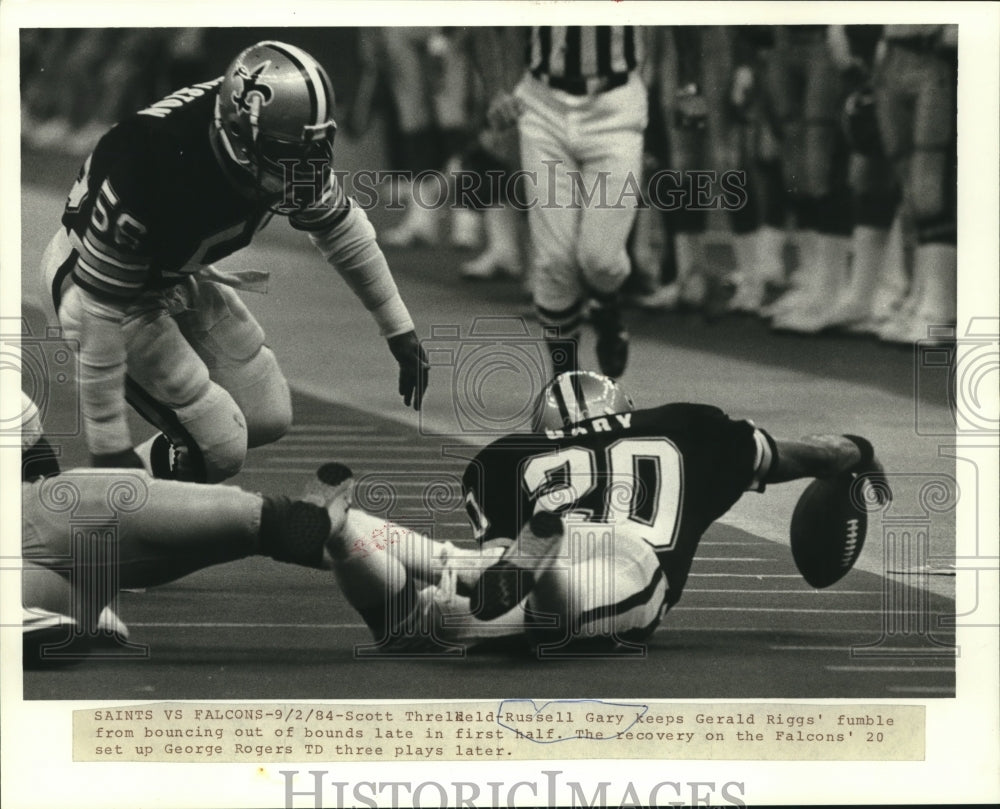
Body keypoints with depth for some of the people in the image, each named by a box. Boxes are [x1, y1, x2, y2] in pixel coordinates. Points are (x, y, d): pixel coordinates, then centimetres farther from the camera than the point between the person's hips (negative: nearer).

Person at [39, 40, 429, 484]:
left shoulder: (289, 152, -20)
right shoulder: (155, 168, -41)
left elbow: (343, 230, 2)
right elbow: (102, 314, -33)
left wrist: (399, 329, 8)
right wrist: (108, 445, -29)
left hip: (180, 274, 8)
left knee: (268, 418, 6)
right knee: (219, 446, -15)